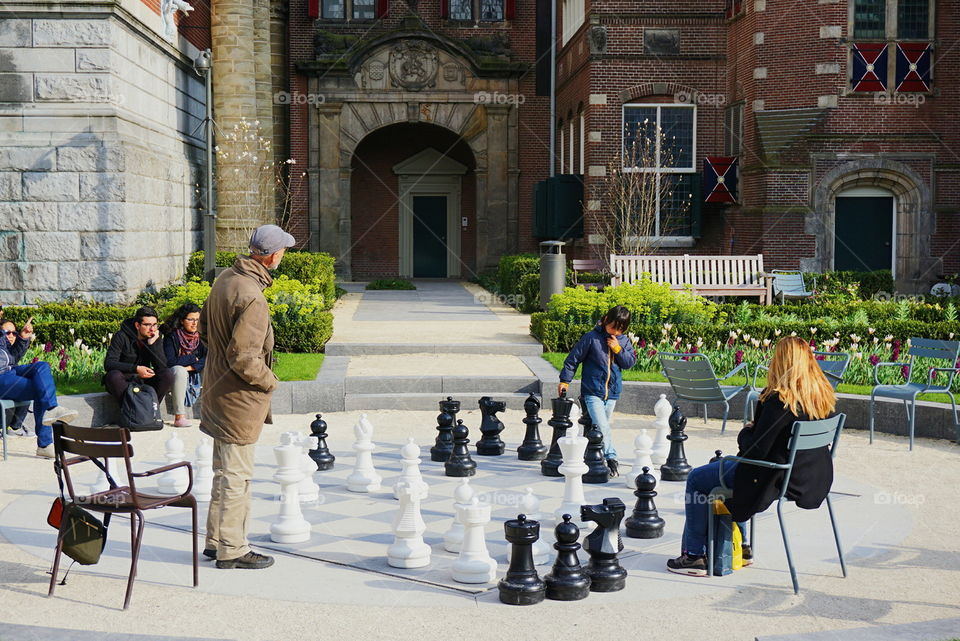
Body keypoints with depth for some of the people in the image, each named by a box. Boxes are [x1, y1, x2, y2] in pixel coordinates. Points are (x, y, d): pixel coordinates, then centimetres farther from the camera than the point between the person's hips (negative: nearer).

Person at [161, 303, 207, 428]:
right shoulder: (172, 336, -12)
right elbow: (169, 362, -22)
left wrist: (191, 367, -23)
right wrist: (193, 358, -15)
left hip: (194, 376, 4)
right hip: (175, 375, -4)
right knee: (179, 370, -37)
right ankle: (179, 416, -41)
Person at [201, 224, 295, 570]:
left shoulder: (225, 278, 5)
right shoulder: (252, 298, -26)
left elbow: (204, 325, 17)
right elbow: (243, 358, -28)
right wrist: (270, 382, -13)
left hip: (217, 385, 10)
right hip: (240, 398, -10)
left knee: (224, 471, 20)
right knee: (236, 476, 1)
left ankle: (215, 541, 31)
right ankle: (232, 550, 11)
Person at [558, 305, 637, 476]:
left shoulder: (624, 341, 7)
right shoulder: (591, 338, -7)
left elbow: (630, 362, 3)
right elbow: (573, 359, -2)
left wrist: (618, 349, -11)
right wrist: (565, 380, -3)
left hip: (612, 393, 5)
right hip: (592, 391, -5)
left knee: (606, 426, 10)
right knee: (601, 426, -17)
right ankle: (611, 457, -17)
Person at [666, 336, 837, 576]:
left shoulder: (779, 401, -26)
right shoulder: (824, 397, -1)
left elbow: (756, 450, -23)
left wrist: (746, 432, -2)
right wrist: (756, 429, 11)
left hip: (777, 481, -9)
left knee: (696, 480, 9)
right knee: (722, 465, 31)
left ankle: (694, 556, 14)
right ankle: (740, 547, 37)